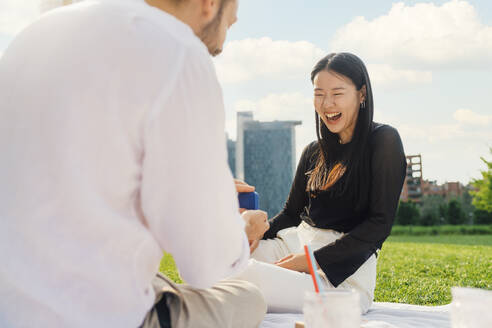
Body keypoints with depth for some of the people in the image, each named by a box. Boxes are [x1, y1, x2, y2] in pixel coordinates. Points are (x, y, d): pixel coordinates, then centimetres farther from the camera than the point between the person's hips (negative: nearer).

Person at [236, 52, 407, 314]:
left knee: (244, 275, -32)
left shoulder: (383, 141, -3)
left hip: (343, 270, -6)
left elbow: (380, 223, -10)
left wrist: (315, 259, -16)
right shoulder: (313, 153, 17)